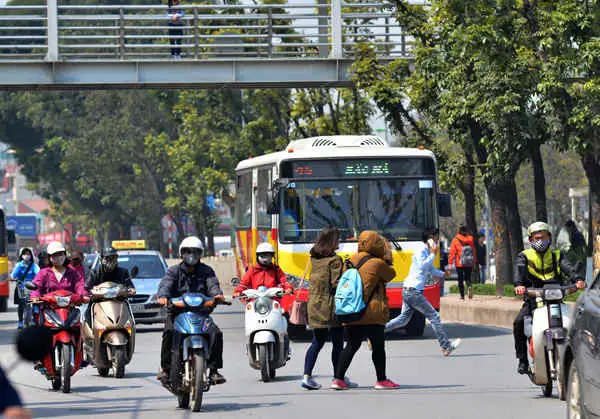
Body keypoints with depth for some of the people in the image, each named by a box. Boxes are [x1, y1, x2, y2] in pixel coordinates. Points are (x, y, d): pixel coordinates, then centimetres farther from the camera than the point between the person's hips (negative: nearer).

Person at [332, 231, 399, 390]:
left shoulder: (352, 260, 9)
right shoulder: (377, 263, -11)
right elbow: (390, 274, 4)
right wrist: (387, 260, 16)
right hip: (372, 312, -6)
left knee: (352, 345, 12)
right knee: (378, 346, 5)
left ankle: (338, 379, 6)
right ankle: (381, 380, 11)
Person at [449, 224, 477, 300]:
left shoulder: (455, 240, -4)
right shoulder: (470, 240, 3)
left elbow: (452, 252, -5)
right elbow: (474, 251, 7)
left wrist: (450, 262, -3)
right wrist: (474, 261, 15)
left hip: (459, 263, -2)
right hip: (469, 263, 2)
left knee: (460, 279, 7)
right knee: (468, 277, 11)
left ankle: (462, 295, 5)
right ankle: (469, 286, -21)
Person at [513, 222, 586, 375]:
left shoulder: (557, 255, 16)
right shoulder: (524, 256, 11)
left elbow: (567, 268, -4)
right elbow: (520, 270, -10)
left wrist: (577, 280, -27)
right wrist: (519, 285, -34)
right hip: (533, 299, -1)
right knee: (519, 323, -24)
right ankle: (523, 360, -11)